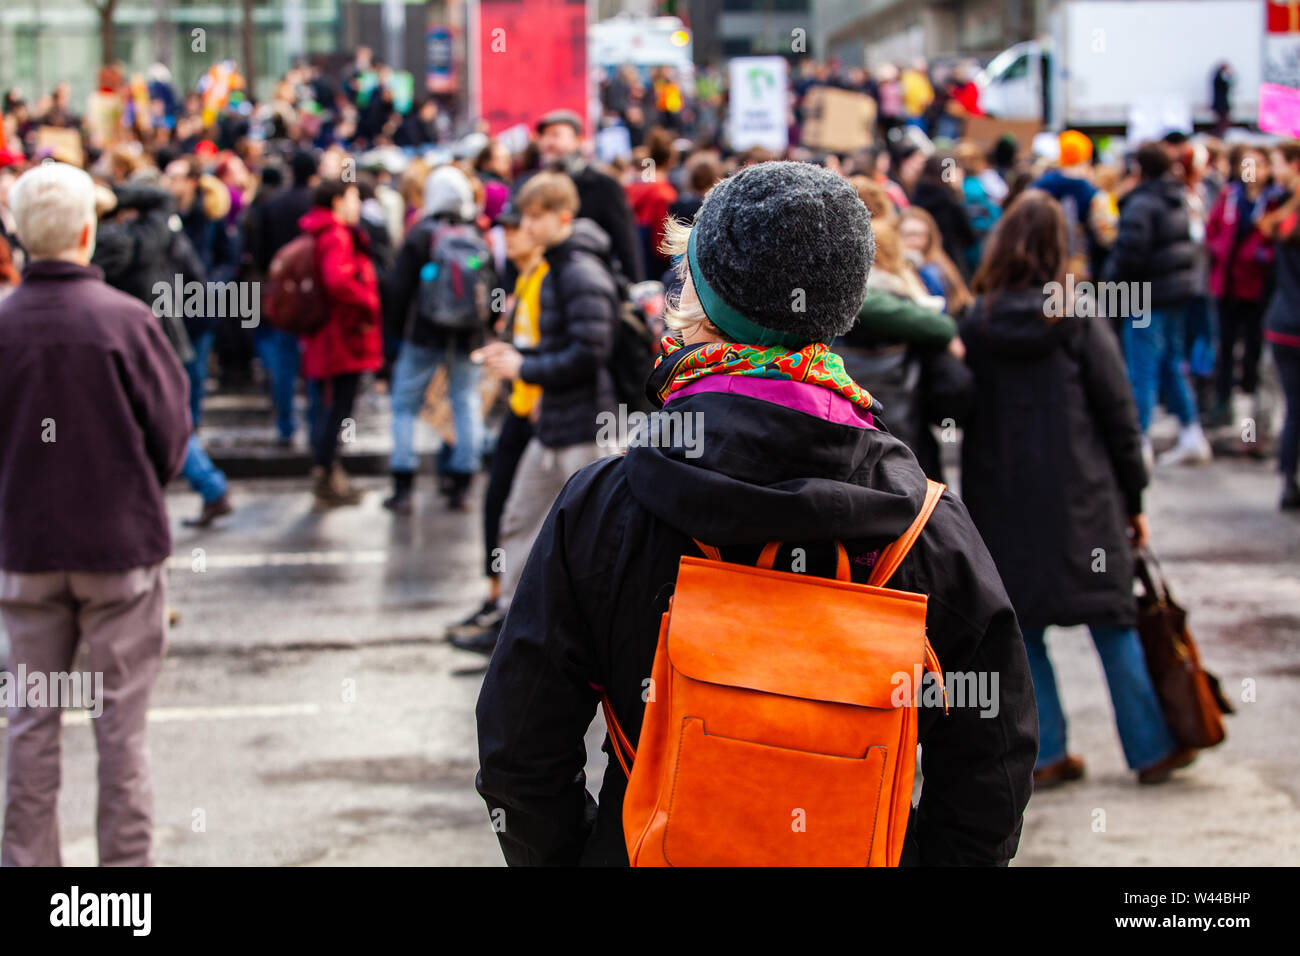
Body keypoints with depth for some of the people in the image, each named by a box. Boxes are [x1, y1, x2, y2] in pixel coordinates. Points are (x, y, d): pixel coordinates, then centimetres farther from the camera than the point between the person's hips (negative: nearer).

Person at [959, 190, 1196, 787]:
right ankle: (1150, 749, 14)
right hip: (1079, 494, -1)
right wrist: (1134, 497, 5)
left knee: (1021, 626, 10)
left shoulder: (974, 323, -2)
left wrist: (978, 493, 10)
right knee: (1112, 623, 8)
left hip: (1002, 500, 2)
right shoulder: (1079, 318, -6)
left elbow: (961, 412, 1)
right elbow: (1118, 412, -3)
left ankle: (1046, 754, 12)